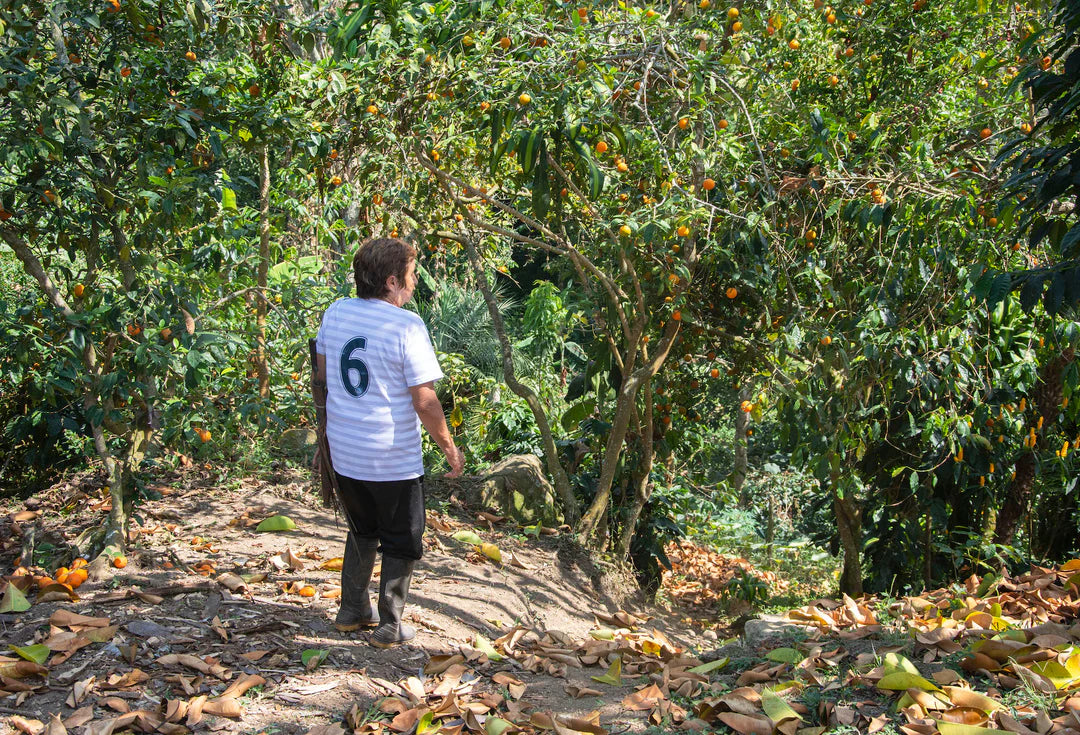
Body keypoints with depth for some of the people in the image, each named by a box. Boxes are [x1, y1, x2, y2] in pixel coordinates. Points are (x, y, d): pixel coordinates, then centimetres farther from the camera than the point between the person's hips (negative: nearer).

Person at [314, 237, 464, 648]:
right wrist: (450, 449, -5)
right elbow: (425, 401, -18)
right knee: (401, 543, 12)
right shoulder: (406, 327, -18)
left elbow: (321, 373, 14)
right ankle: (389, 626, 16)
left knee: (361, 533, 25)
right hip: (394, 460, -6)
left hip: (344, 453, 6)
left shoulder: (336, 313, 1)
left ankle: (352, 611, 31)